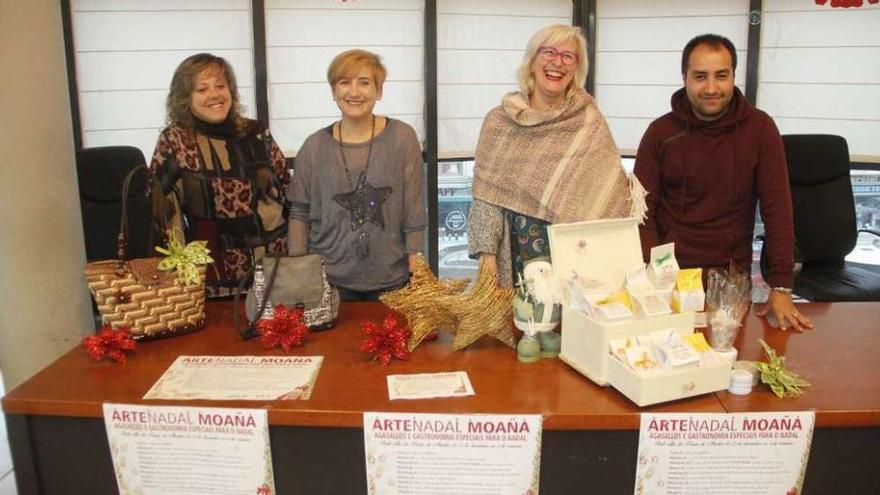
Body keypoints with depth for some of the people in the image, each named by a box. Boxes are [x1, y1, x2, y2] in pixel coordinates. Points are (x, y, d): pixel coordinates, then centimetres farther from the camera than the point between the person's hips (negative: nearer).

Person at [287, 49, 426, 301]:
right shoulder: (315, 146, 0)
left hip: (390, 281, -1)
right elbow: (299, 214, 5)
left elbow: (414, 214, -4)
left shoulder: (402, 138, -4)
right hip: (329, 280, 1)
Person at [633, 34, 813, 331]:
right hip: (669, 273, 0)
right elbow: (643, 210, -2)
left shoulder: (760, 128, -1)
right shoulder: (660, 133, -1)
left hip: (732, 273, 0)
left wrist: (781, 287, -10)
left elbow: (777, 207, -4)